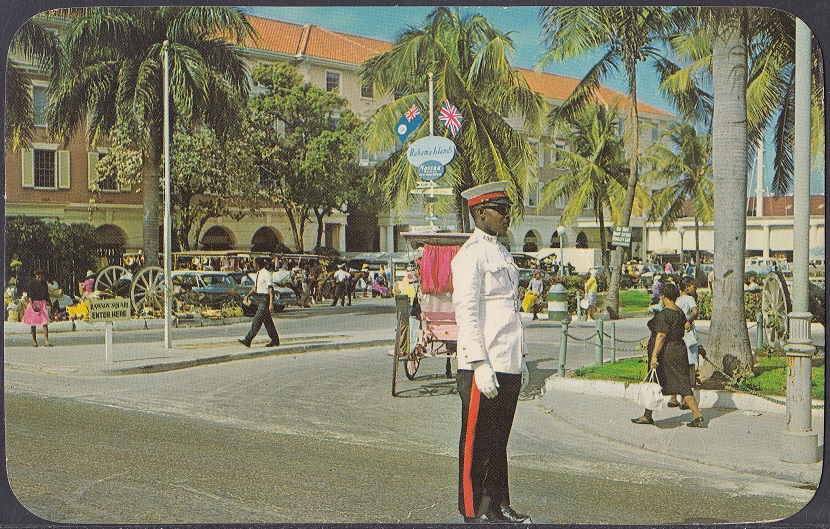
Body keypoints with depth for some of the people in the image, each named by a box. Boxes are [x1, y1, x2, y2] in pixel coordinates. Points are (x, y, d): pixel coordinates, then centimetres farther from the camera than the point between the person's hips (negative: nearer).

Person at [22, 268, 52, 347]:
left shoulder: (44, 283, 8)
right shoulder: (31, 283, -4)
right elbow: (29, 296, -7)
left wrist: (47, 303, 10)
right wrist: (32, 305, -17)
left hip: (43, 303, 2)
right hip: (34, 303, -2)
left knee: (45, 322, -9)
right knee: (34, 323, 4)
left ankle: (46, 341, -13)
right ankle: (34, 341, 15)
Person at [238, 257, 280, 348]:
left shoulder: (266, 274, -14)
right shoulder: (258, 274, 12)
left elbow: (271, 290, -17)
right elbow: (254, 287, 21)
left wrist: (271, 303, -21)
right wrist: (247, 295, 8)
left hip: (265, 299, -9)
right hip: (259, 299, 9)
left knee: (257, 320, -11)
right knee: (267, 321, 13)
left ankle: (248, 340, -14)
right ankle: (275, 340, 20)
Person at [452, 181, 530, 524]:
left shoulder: (502, 253, 18)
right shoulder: (471, 254, -11)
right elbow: (466, 312, -18)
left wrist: (521, 360, 20)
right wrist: (480, 364, -22)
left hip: (508, 366, 9)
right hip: (484, 366, -9)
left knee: (499, 441, 16)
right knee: (476, 442, 2)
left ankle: (498, 507, 25)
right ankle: (474, 512, 12)